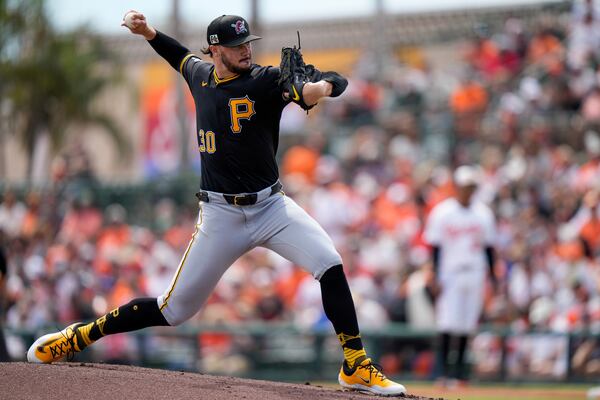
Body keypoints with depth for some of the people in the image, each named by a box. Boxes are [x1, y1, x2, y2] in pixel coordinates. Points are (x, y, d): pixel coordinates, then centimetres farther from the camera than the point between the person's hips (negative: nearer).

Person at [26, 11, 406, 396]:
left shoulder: (265, 81, -9)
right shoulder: (201, 76, 3)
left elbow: (338, 81, -21)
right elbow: (183, 56, 30)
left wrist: (318, 87, -42)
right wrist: (148, 32, 17)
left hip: (271, 206, -1)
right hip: (221, 215, 1)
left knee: (331, 264, -22)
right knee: (176, 309, 1)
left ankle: (357, 366, -13)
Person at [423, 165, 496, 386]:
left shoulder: (483, 213, 8)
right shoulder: (442, 213, -2)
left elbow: (488, 246, 12)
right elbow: (435, 247, -3)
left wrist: (493, 276, 8)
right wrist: (435, 277, -10)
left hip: (475, 275, 3)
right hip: (449, 274, -3)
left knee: (467, 323, 4)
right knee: (447, 322, -11)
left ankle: (460, 367, 12)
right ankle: (442, 369, -7)